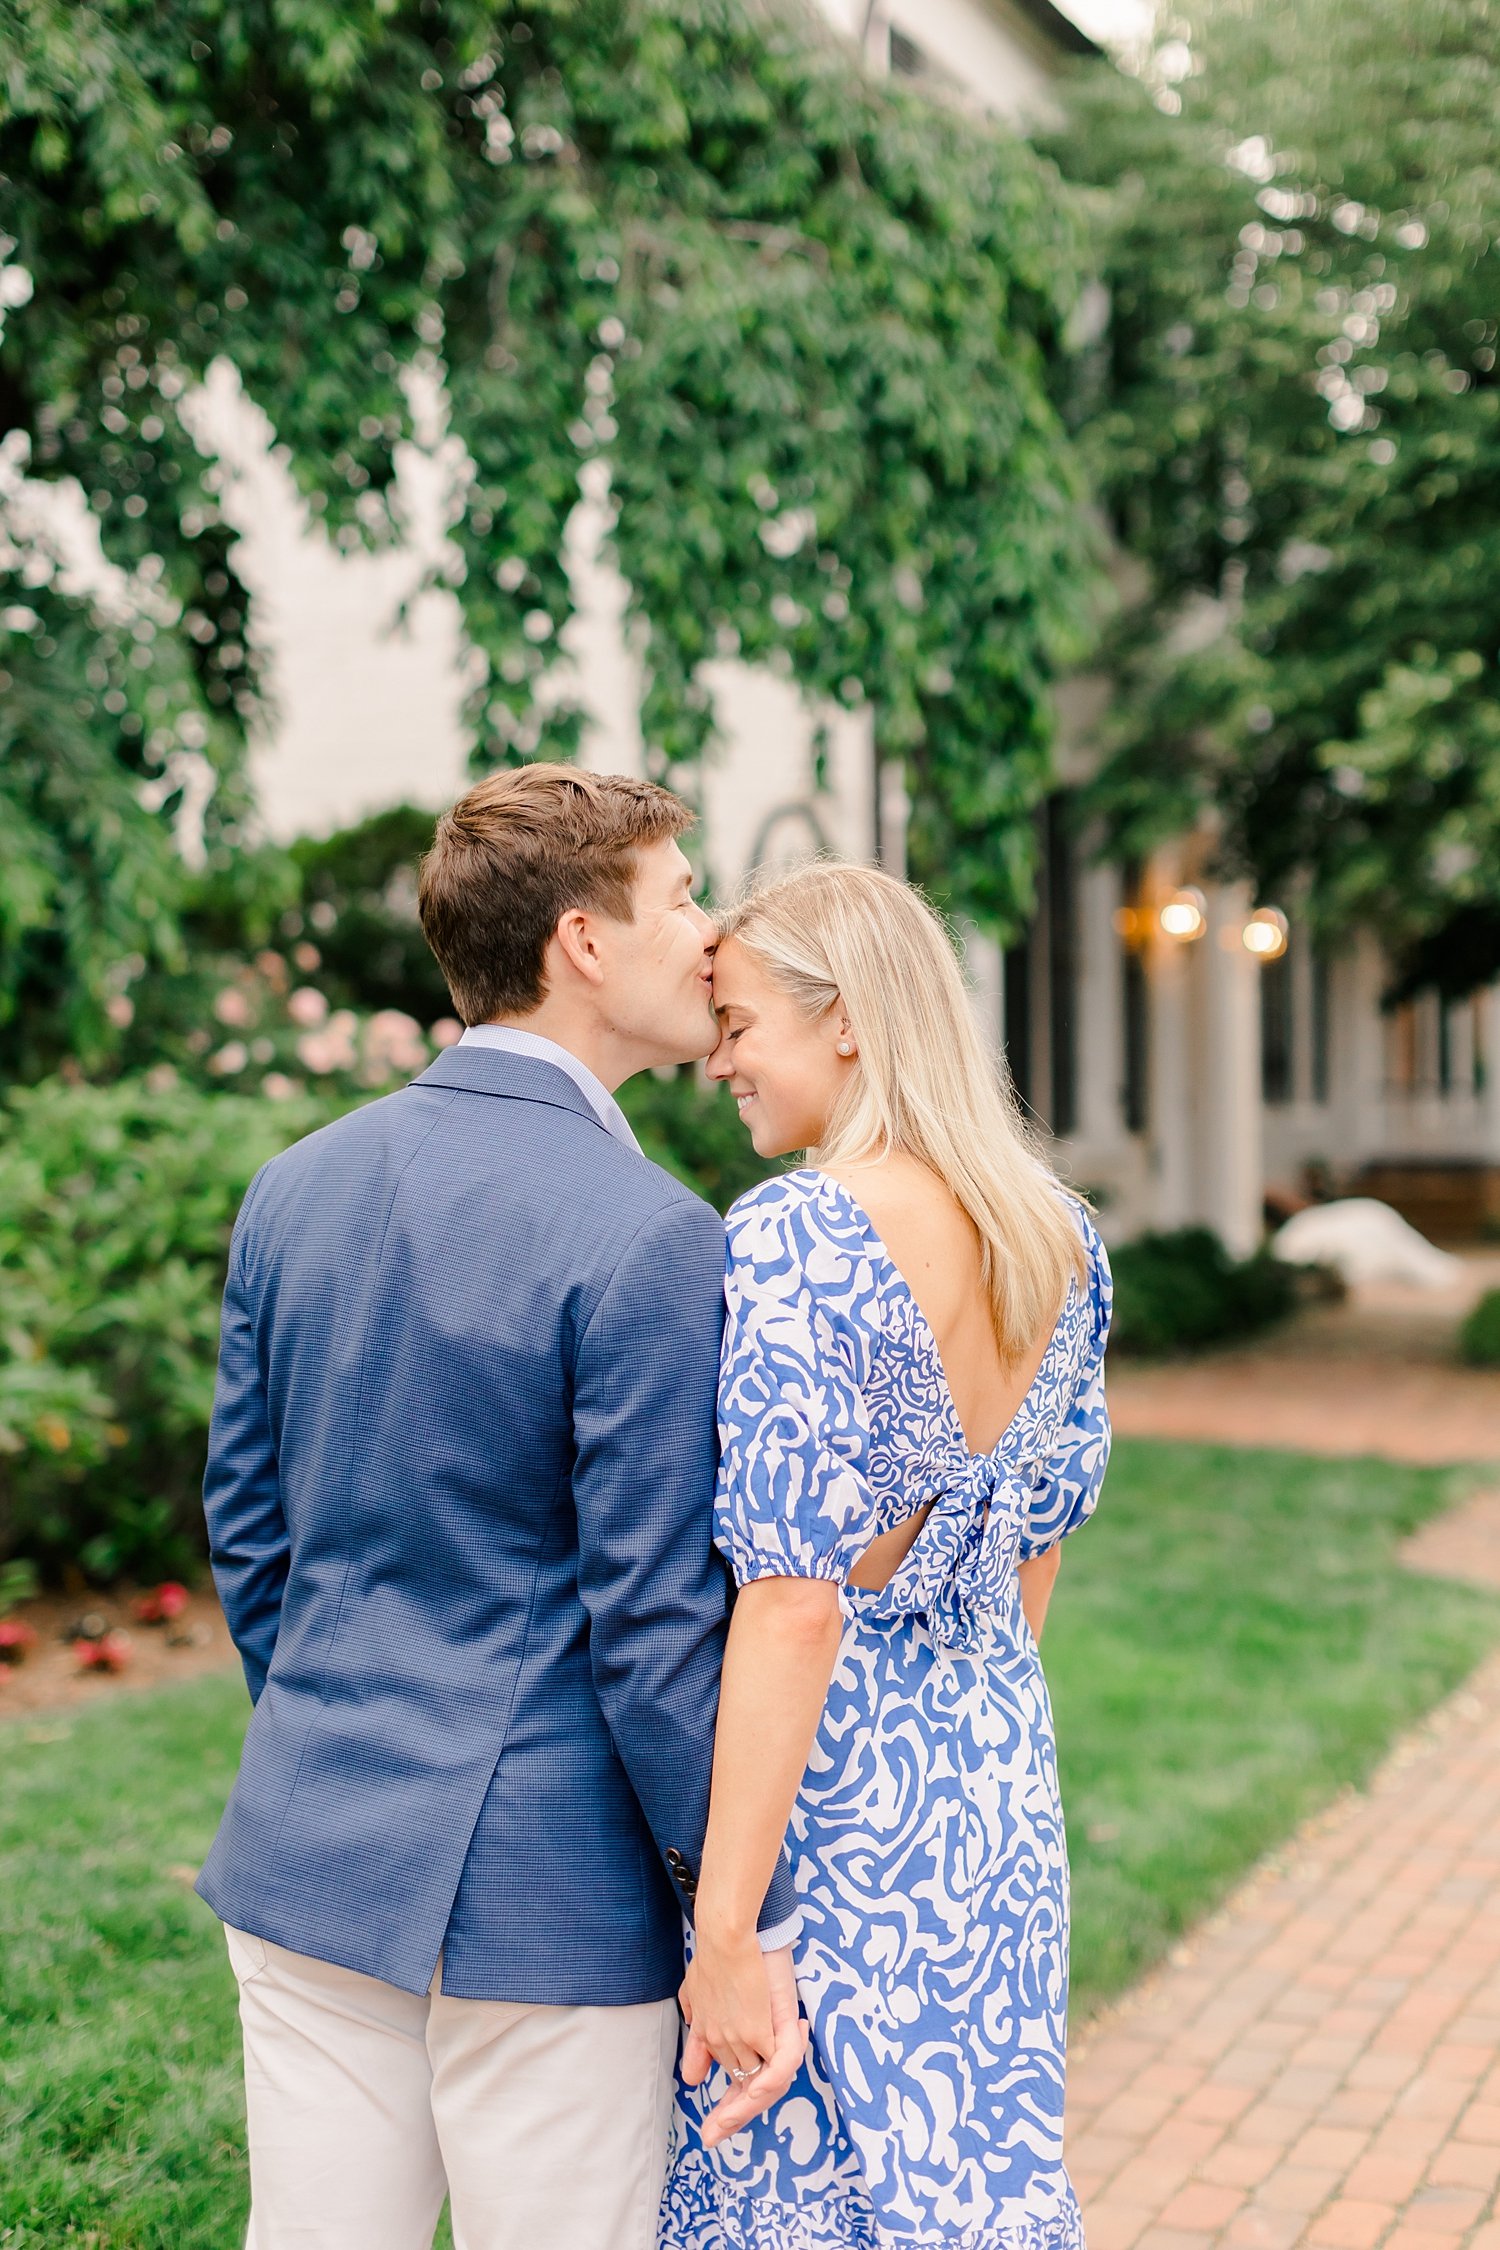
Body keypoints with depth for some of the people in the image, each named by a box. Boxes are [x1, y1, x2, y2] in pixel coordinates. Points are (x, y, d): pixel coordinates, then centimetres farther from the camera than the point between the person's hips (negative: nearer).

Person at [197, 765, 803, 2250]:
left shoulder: (293, 1189, 3)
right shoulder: (645, 1240, -18)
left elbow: (246, 1527, 10)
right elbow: (655, 1622, -17)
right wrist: (752, 1919, -7)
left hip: (304, 1859, 6)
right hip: (543, 1895, -6)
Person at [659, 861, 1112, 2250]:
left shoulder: (794, 1237, -20)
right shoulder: (1058, 1236, 3)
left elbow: (793, 1605, -24)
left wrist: (723, 1932, -21)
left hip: (836, 1774, -7)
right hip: (1000, 1762, 8)